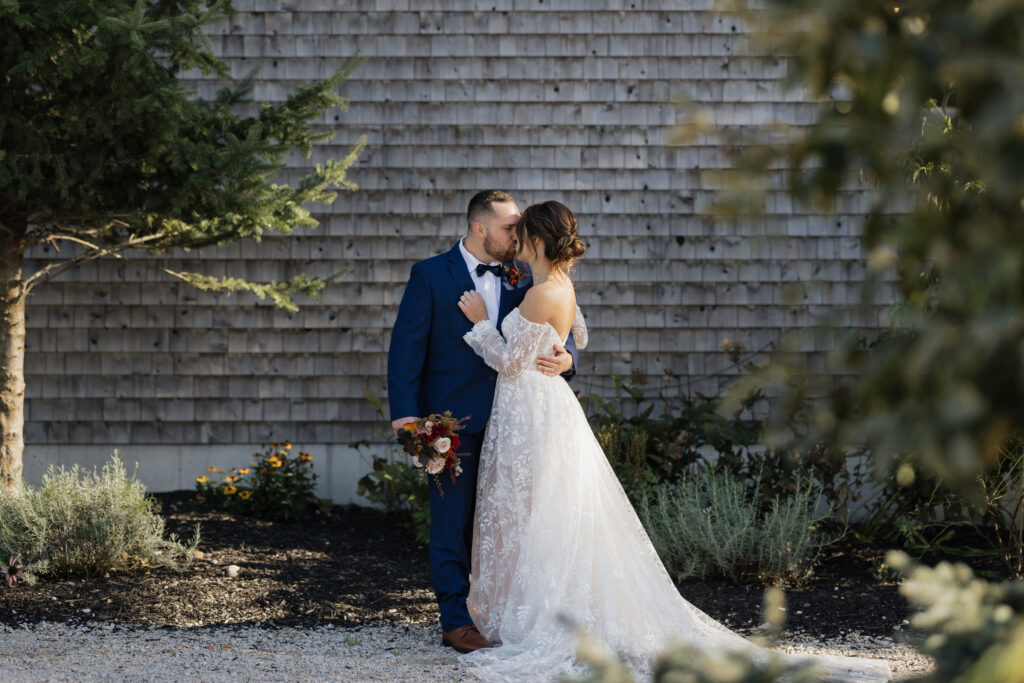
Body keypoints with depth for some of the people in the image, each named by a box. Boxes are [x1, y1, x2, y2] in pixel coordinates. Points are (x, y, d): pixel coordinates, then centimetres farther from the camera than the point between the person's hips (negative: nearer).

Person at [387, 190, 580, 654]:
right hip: (453, 419, -4)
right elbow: (407, 345, -7)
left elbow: (555, 334, 5)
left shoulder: (520, 279, 7)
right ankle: (456, 621, 4)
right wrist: (405, 411, -15)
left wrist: (565, 360, -20)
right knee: (454, 522, 0)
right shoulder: (430, 276, -4)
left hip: (505, 419, 4)